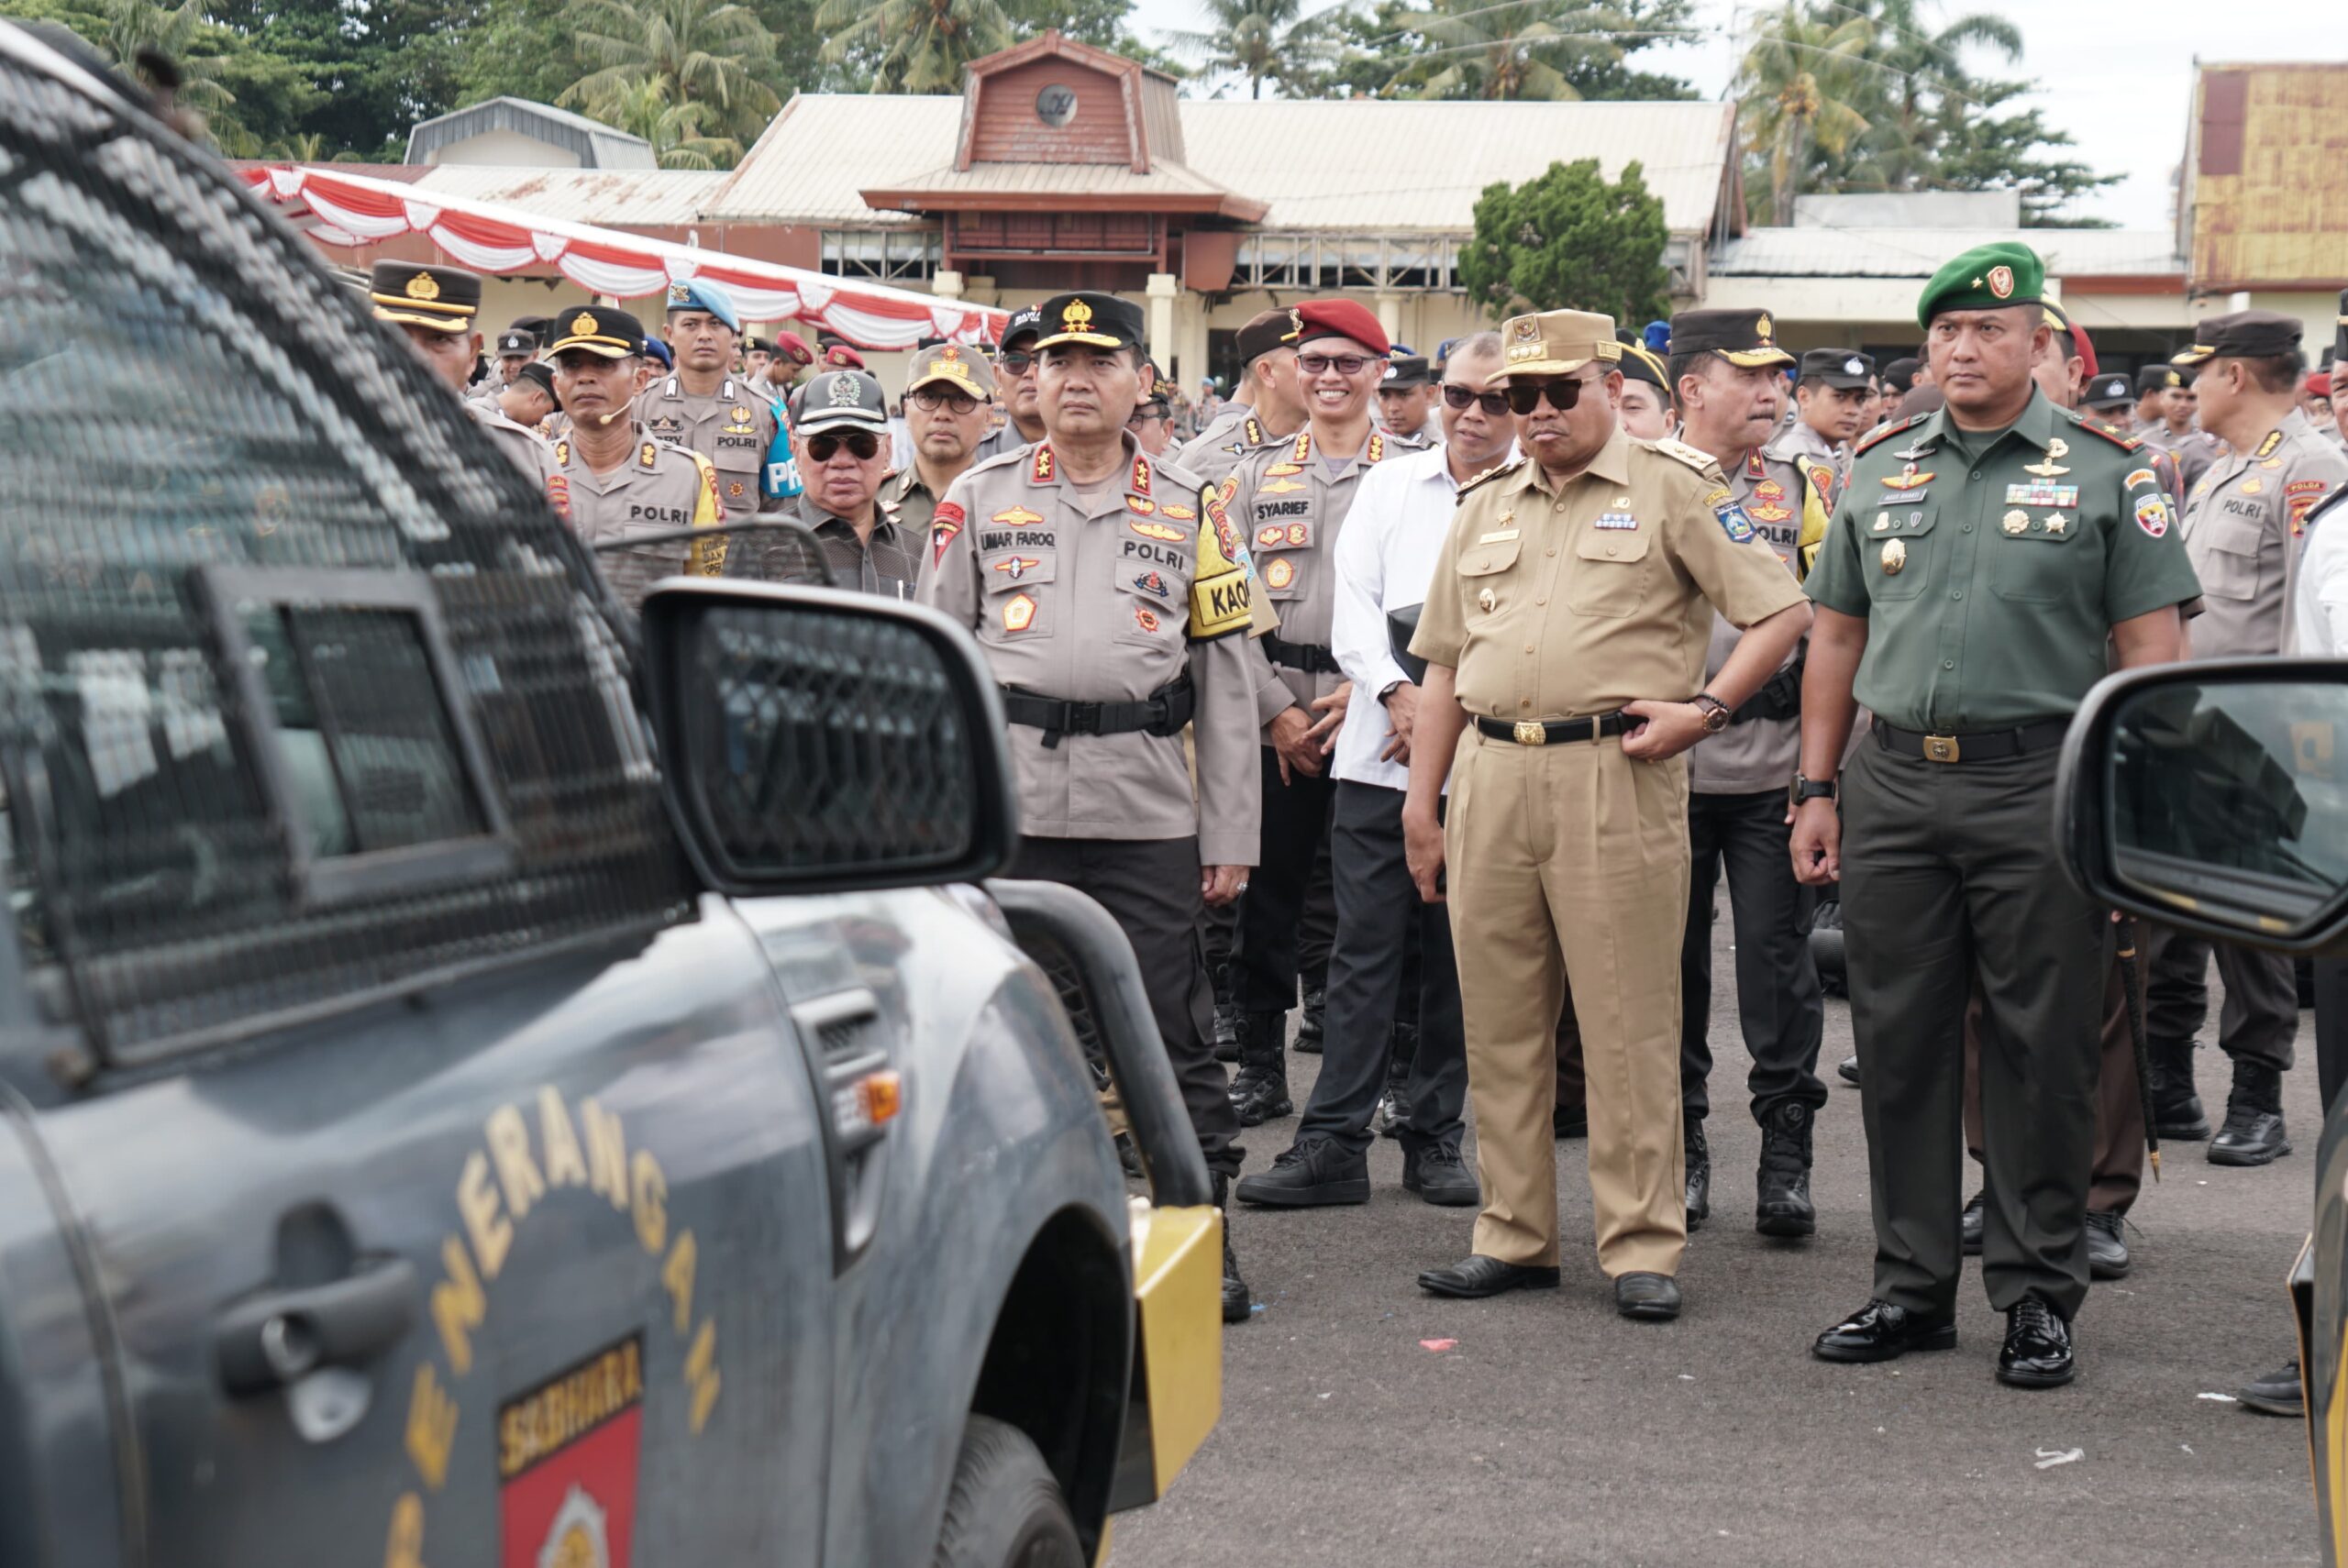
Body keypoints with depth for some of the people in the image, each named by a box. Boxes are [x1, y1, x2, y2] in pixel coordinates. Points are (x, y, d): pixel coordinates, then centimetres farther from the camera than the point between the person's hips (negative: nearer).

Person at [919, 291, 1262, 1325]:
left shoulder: (1191, 511, 10)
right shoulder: (978, 500, 11)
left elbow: (1227, 682, 9)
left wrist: (1231, 835, 4)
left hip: (1149, 811, -1)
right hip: (1007, 804, 1)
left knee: (1171, 1031, 0)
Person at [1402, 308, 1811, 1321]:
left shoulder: (1672, 488, 2)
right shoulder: (1485, 506, 18)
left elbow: (1782, 613, 0)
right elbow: (1444, 665, 20)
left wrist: (1704, 708, -11)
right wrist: (1421, 802, 15)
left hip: (1616, 775, -5)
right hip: (1490, 777, 5)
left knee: (1628, 1022, -3)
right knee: (1499, 1021, 8)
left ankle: (1642, 1246, 4)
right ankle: (1514, 1237, 17)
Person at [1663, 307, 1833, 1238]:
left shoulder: (1800, 488, 10)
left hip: (1775, 770, 1)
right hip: (1663, 769, -1)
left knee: (1778, 960, 0)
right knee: (1673, 962, 6)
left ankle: (1787, 1160, 7)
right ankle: (1680, 1152, 18)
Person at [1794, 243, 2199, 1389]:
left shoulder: (2106, 473, 2)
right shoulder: (1878, 472, 13)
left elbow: (2150, 649, -1)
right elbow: (1836, 637, 16)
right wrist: (1817, 790, 10)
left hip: (2040, 791, -3)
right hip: (1893, 788, 4)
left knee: (2041, 1051, 1)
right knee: (1898, 1041, 7)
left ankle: (2040, 1297, 11)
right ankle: (1912, 1286, 18)